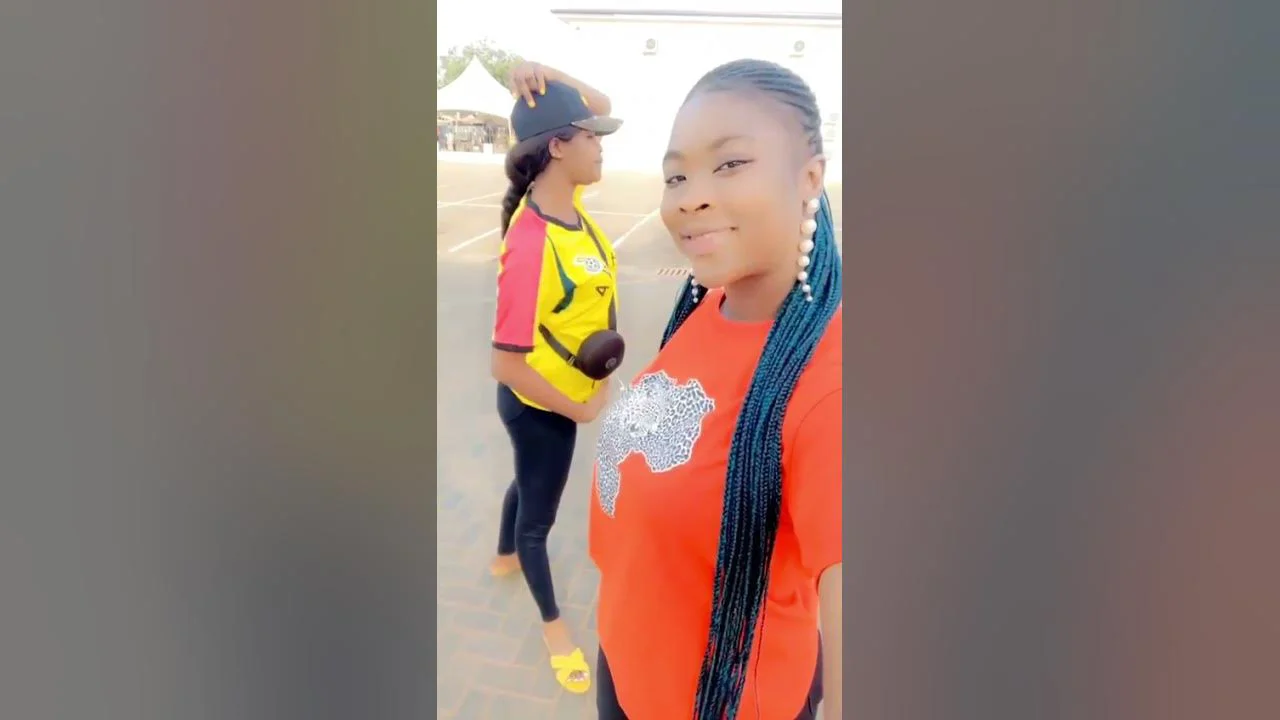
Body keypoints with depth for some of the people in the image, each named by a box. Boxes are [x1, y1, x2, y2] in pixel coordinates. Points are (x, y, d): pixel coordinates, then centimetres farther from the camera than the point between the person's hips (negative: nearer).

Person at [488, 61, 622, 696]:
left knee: (530, 482, 32)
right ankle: (552, 621, 41)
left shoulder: (566, 201, -9)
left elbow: (601, 106, 4)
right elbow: (507, 363, -32)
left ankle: (505, 556, 62)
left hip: (560, 394, 9)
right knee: (539, 512, 16)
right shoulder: (532, 246, -34)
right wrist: (580, 409, -20)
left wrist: (545, 76, -16)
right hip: (540, 404, -9)